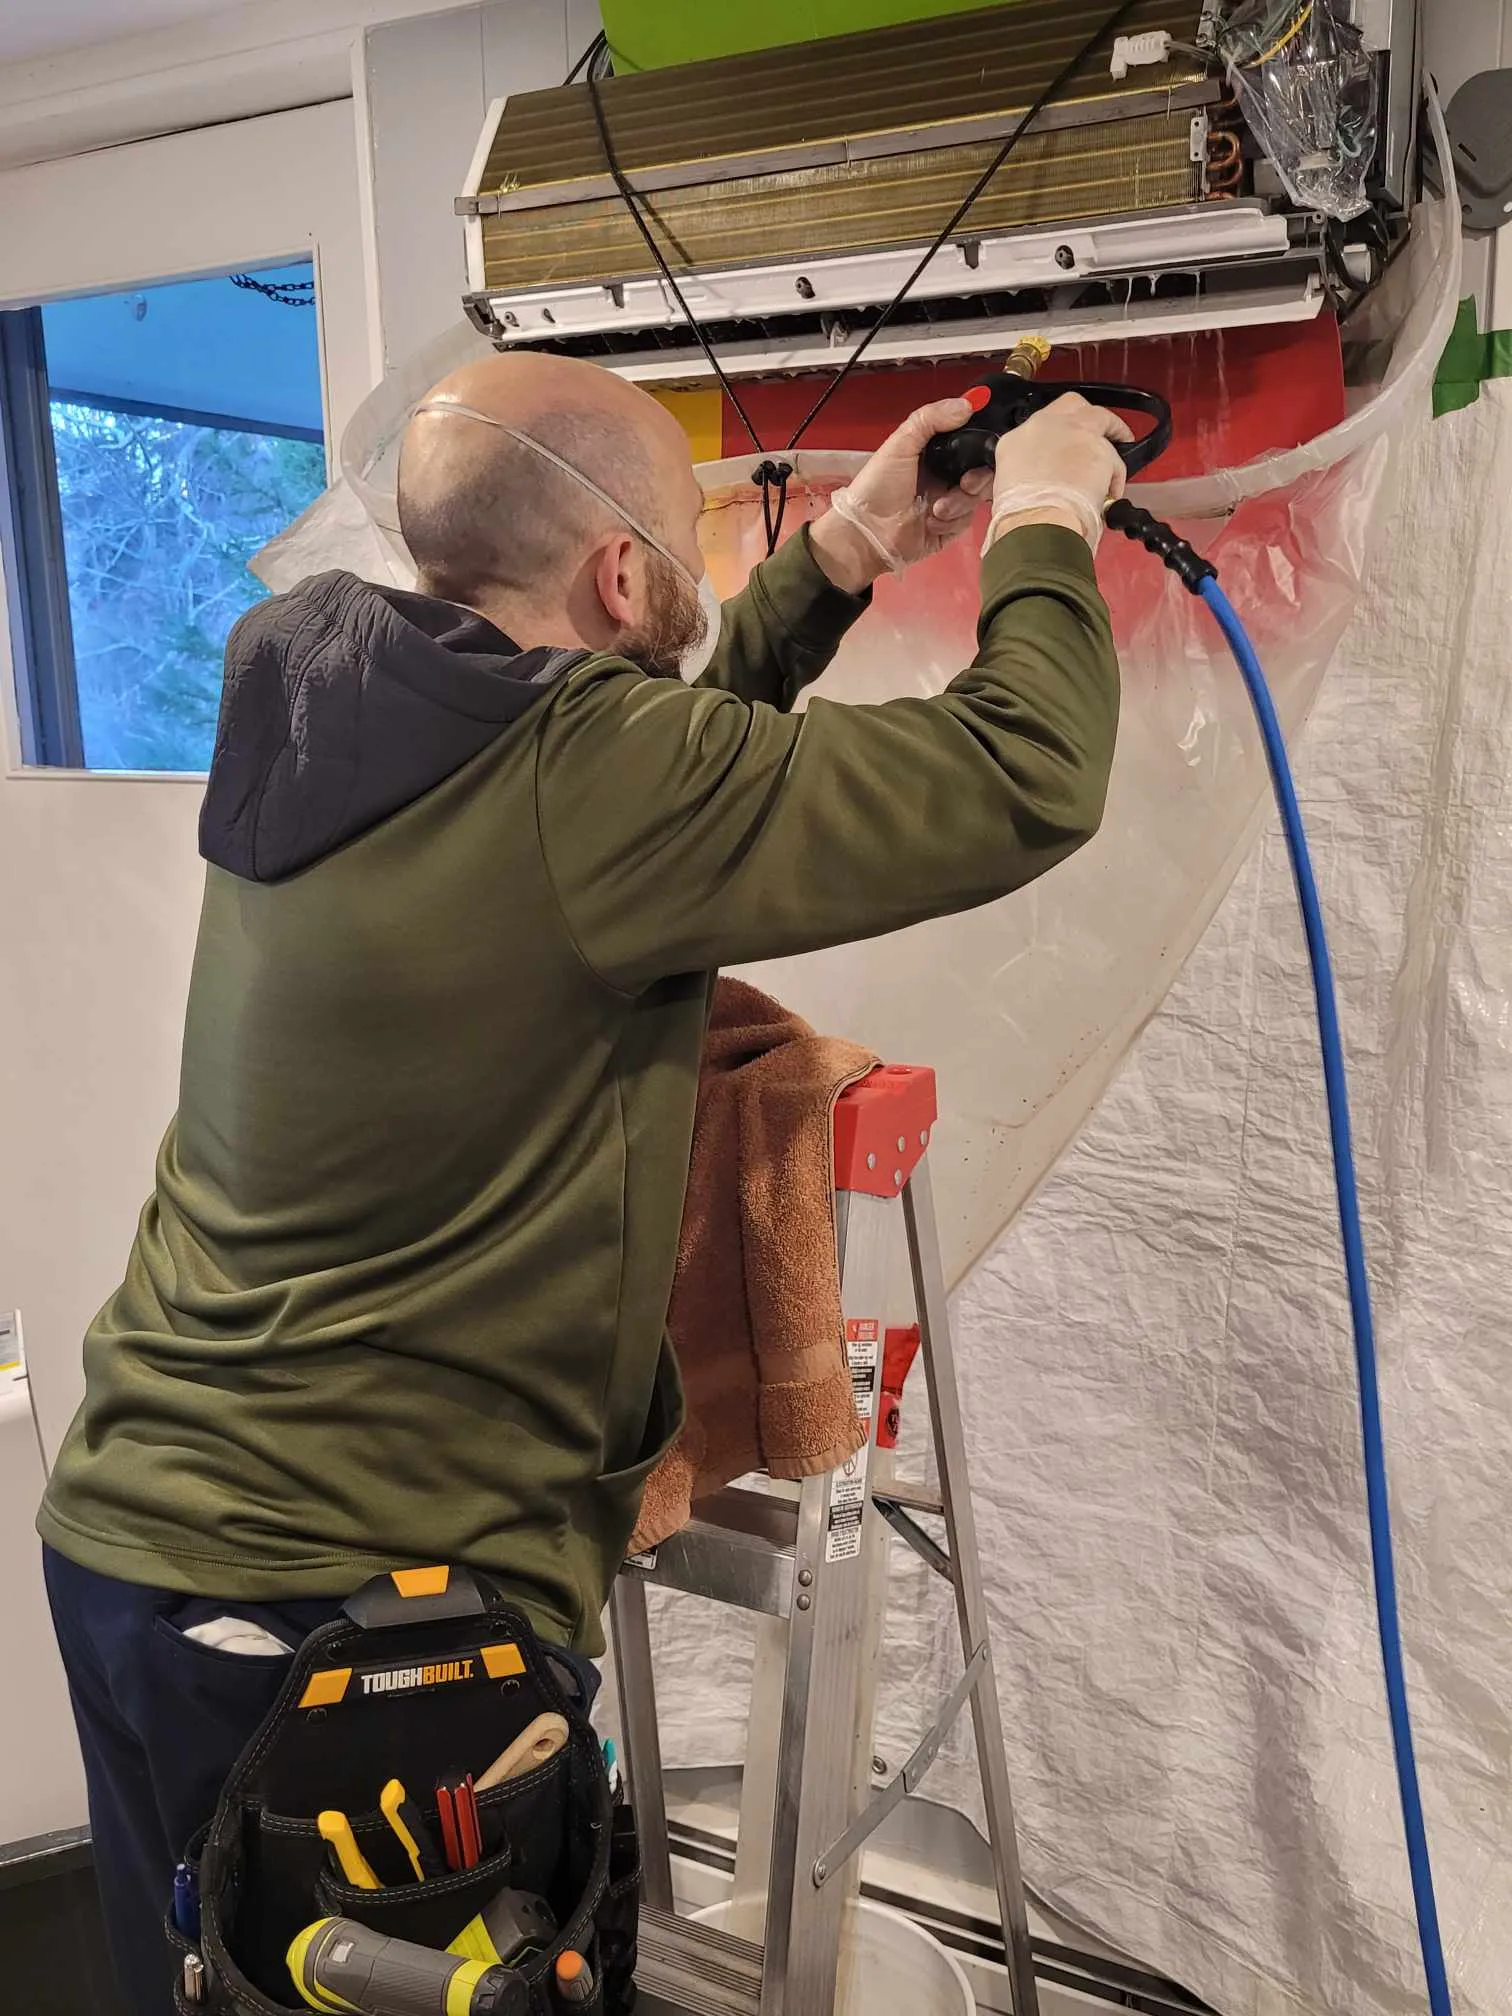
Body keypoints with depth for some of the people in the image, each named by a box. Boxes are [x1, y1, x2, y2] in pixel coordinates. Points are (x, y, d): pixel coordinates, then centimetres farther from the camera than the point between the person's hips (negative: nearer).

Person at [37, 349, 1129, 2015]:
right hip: (362, 1594, -8)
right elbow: (1026, 782, -17)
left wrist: (843, 554, 17)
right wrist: (1044, 525, 0)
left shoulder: (320, 703, 2)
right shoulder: (578, 776, -22)